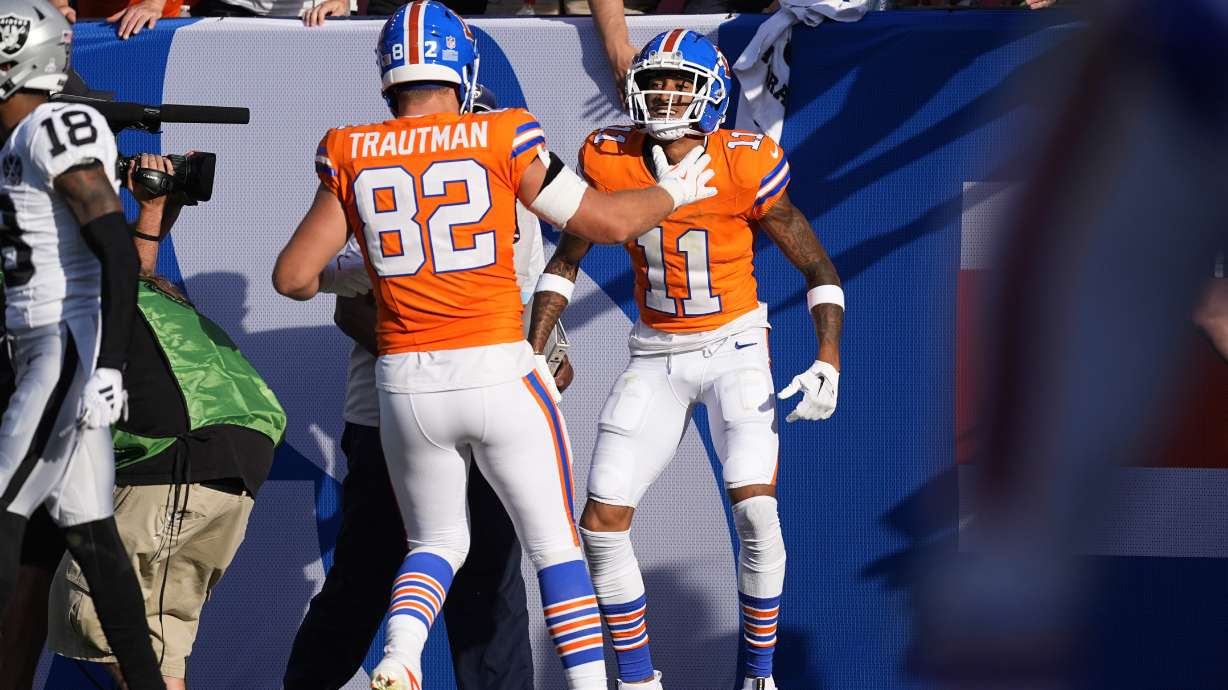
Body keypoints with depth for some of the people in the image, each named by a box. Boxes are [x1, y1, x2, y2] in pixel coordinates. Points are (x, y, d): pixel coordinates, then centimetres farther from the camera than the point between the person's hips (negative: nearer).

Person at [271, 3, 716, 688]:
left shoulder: (354, 158, 3)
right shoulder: (502, 141, -4)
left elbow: (294, 277, 3)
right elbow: (606, 221, 2)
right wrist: (672, 193, 20)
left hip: (408, 381, 2)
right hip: (498, 372, -2)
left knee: (437, 543, 19)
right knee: (555, 542, 11)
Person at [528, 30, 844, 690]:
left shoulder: (743, 167, -17)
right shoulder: (611, 162, -8)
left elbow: (819, 270, -7)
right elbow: (565, 263, 7)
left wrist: (828, 362, -18)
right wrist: (533, 355, 0)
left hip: (734, 346, -3)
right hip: (656, 356, 3)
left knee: (755, 514, -20)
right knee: (602, 524, -4)